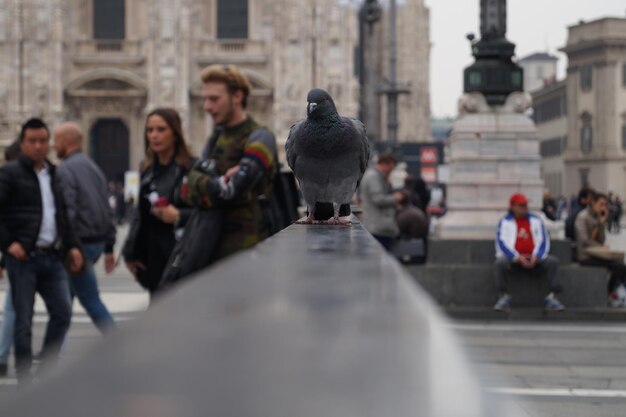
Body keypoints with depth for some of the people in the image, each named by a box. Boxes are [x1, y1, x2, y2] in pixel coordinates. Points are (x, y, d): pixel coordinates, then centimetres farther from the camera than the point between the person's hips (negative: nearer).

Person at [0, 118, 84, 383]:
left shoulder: (54, 175, 18)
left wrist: (71, 245, 13)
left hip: (52, 257, 6)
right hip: (23, 258, -6)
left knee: (62, 313, 1)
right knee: (23, 321, -1)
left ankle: (47, 369, 15)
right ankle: (25, 380, 8)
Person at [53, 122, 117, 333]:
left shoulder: (65, 170, -12)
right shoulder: (93, 167, 15)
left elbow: (67, 212, -21)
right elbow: (108, 210, 15)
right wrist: (109, 248, 18)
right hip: (98, 241, 9)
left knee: (91, 300, -1)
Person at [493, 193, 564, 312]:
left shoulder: (536, 220, 12)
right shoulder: (505, 222, 5)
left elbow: (544, 241, 6)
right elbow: (502, 243, -5)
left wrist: (535, 257, -13)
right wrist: (518, 258, -18)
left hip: (534, 258, 2)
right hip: (513, 258, -2)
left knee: (553, 261, -24)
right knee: (500, 263, -34)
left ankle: (552, 297, -21)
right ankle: (504, 297, -23)